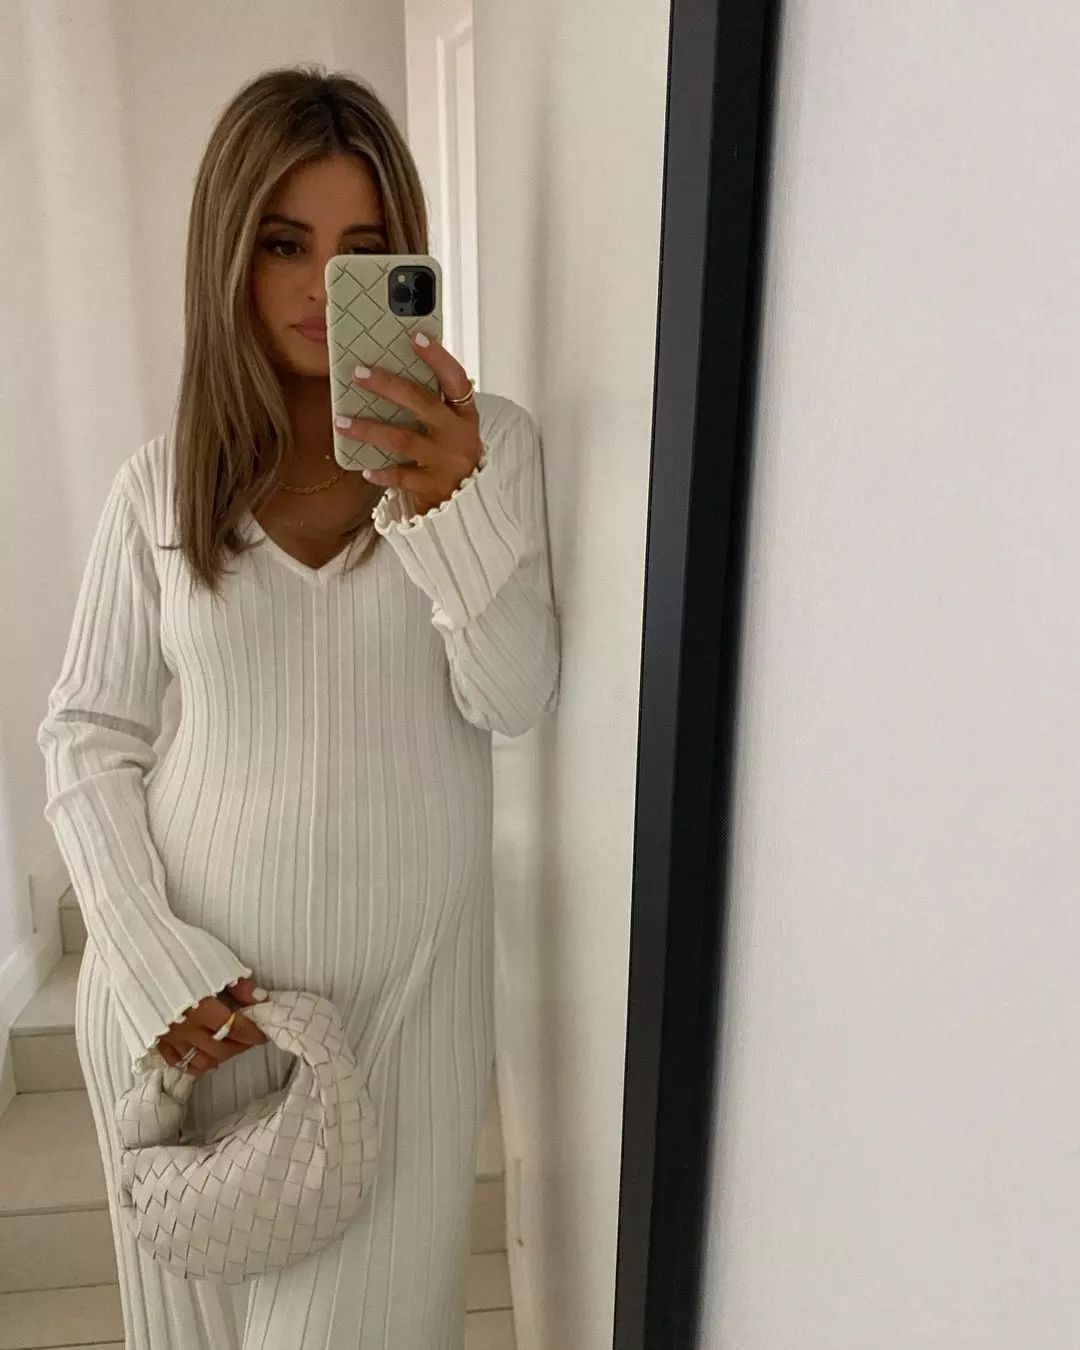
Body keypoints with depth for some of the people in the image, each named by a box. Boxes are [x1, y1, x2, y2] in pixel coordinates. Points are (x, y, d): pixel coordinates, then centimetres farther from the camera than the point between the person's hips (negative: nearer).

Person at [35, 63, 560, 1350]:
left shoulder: (489, 440, -4)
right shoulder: (162, 479, -1)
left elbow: (514, 701, -11)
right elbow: (85, 732, 1)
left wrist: (452, 505, -26)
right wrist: (153, 960, -8)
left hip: (403, 980, -1)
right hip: (194, 980, 2)